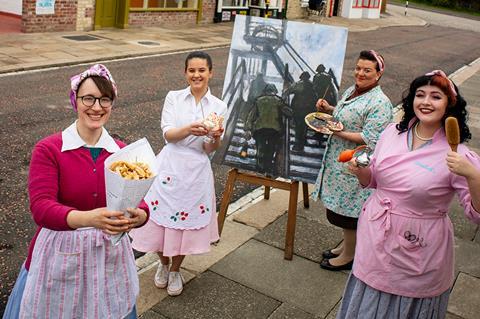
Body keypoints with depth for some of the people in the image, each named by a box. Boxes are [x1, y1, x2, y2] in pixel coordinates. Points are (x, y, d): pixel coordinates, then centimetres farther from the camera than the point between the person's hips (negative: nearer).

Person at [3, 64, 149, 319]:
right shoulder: (47, 150, -11)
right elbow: (41, 207, -21)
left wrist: (139, 215, -30)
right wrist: (89, 218, -40)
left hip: (110, 252, 3)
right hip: (62, 253, -2)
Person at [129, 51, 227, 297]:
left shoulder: (218, 107, 1)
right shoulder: (173, 98, 2)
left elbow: (209, 149, -2)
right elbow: (168, 134, -8)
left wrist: (215, 137, -25)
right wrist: (189, 129, -28)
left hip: (196, 171, 0)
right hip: (169, 167, 0)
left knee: (186, 220, 9)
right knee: (161, 219, 6)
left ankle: (175, 270, 35)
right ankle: (163, 264, 37)